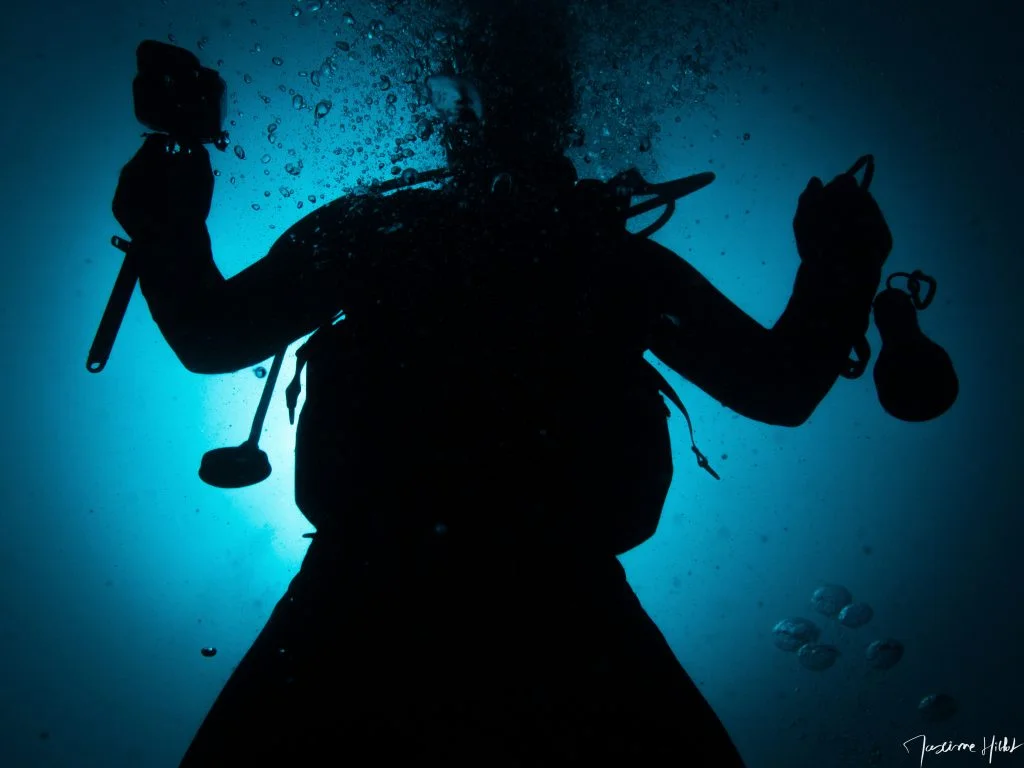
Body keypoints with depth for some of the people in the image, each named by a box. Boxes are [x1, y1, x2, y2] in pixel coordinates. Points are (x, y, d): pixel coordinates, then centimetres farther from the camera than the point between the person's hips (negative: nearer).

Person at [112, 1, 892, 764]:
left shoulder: (614, 257, 18)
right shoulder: (373, 230, 17)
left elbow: (781, 385, 18)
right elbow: (212, 337, 18)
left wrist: (840, 272, 2)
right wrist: (169, 234, 0)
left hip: (557, 599, 1)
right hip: (373, 591, 0)